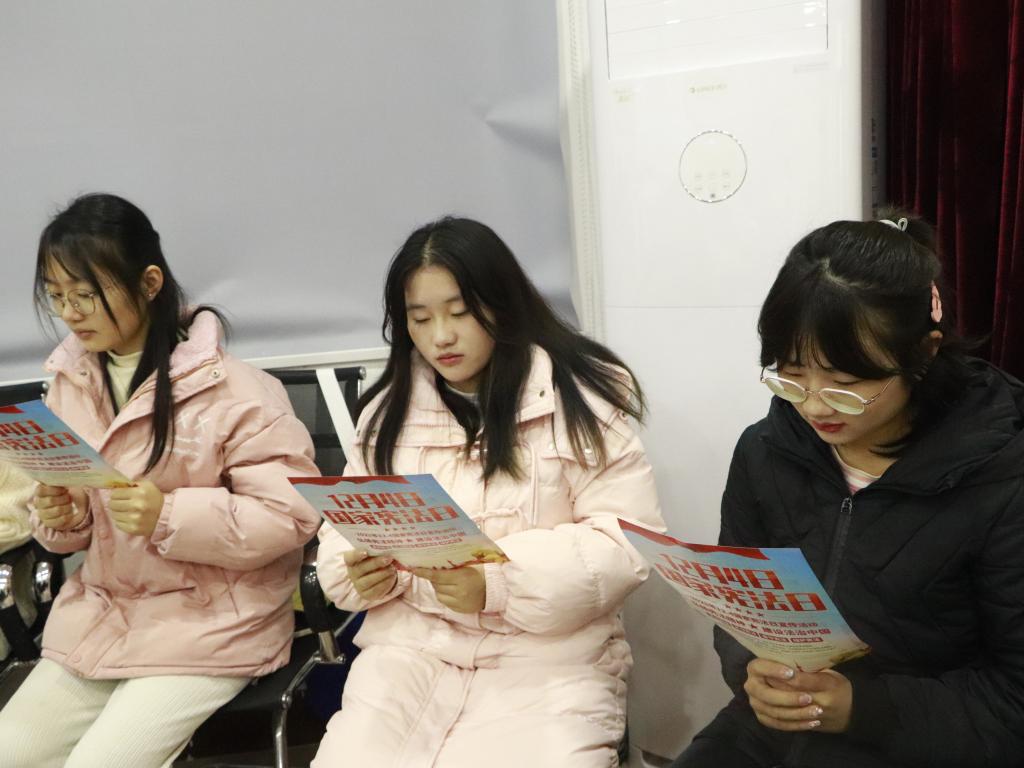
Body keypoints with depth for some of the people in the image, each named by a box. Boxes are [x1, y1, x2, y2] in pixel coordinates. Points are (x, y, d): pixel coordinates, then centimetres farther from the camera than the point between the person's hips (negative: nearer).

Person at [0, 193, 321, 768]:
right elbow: (77, 520, 14)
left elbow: (292, 513, -18)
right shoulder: (71, 380, 4)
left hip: (210, 624, -6)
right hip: (100, 613, 7)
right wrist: (60, 518, -10)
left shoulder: (231, 388, -17)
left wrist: (169, 516, -27)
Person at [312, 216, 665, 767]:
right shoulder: (388, 410, 12)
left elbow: (625, 541, -8)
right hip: (410, 649, 3)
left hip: (550, 659, -2)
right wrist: (363, 572, -11)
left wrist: (498, 583, -20)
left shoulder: (579, 397, -2)